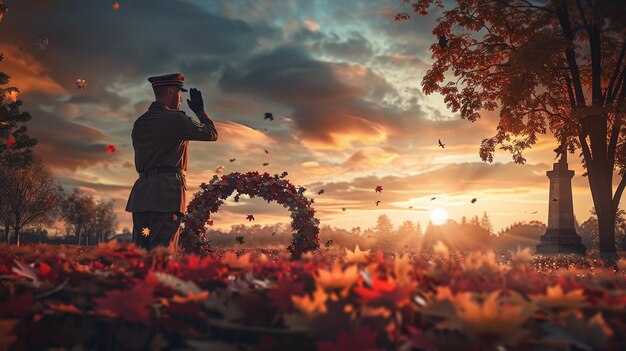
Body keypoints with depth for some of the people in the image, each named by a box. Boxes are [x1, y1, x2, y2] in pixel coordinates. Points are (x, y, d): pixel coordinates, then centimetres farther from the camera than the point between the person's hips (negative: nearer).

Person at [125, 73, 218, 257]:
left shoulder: (138, 123, 14)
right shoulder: (176, 119, -7)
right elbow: (212, 134, 4)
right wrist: (200, 110, 17)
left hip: (141, 192, 7)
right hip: (168, 192, -7)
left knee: (139, 249, 9)